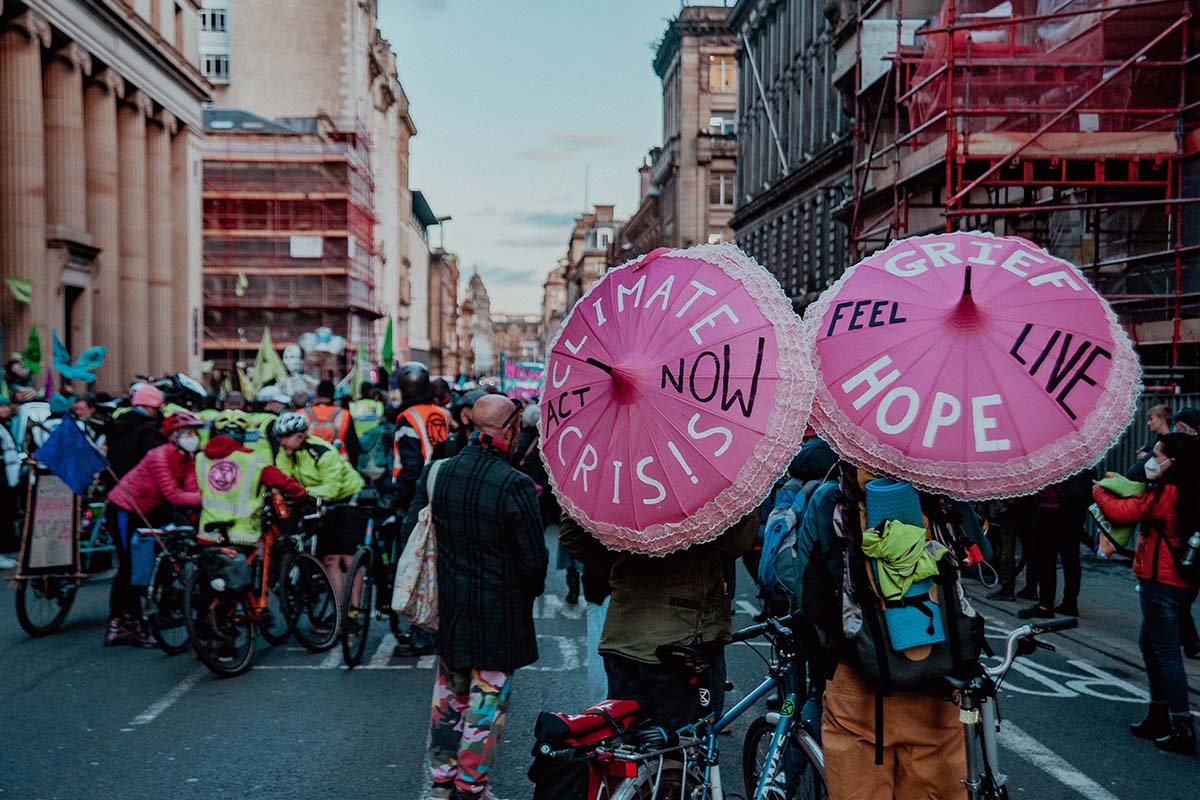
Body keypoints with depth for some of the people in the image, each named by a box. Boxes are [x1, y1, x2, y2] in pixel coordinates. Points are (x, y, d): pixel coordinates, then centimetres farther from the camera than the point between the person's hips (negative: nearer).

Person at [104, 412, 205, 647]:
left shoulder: (188, 458, -3)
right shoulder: (159, 457, -26)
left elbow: (191, 489, -15)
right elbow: (174, 496, -32)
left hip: (144, 511, 9)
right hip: (123, 510, -9)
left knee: (127, 568, 13)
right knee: (131, 568, -5)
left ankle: (115, 627, 21)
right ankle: (136, 627, 3)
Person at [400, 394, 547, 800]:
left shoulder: (435, 473, -4)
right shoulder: (515, 486, -21)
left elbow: (410, 531, 6)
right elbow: (533, 558, -16)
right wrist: (526, 594, 5)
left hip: (448, 608, 5)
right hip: (499, 613, -5)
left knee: (449, 692, 20)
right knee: (487, 697, 8)